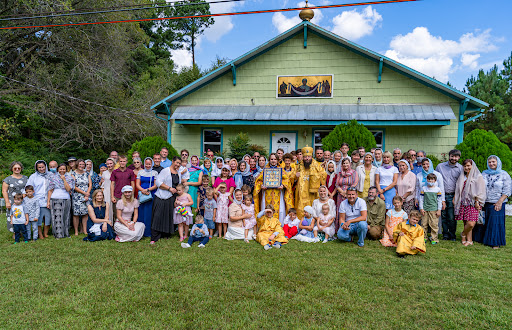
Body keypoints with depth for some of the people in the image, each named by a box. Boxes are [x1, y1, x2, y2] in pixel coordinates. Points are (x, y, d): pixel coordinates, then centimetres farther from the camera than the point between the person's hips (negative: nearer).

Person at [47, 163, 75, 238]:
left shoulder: (69, 178, 7)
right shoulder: (53, 177, 5)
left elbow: (68, 189, -5)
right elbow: (50, 190, 4)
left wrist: (64, 179, -9)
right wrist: (48, 201, -1)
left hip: (66, 200, 1)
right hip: (55, 200, -1)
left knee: (65, 217, 5)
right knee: (57, 217, -3)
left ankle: (66, 233, 15)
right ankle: (58, 234, 4)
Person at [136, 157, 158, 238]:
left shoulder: (155, 173, 4)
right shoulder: (140, 172, 11)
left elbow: (156, 185, -1)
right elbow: (137, 184, 5)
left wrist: (147, 190, -15)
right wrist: (143, 190, -13)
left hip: (151, 195, -2)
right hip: (141, 195, 2)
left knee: (149, 213, -2)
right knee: (141, 212, 2)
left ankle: (148, 232, 6)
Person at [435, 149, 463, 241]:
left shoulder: (461, 168, 5)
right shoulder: (440, 166, 8)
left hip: (453, 196, -1)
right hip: (442, 195, 1)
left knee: (452, 218, -3)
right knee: (443, 216, 4)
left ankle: (452, 235, 14)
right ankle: (445, 234, 18)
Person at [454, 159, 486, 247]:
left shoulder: (478, 177, -1)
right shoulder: (462, 177, 17)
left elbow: (480, 191, -5)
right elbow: (458, 190, 21)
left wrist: (477, 202, -10)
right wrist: (454, 199, 16)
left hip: (473, 203, -5)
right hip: (463, 203, 5)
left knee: (471, 223, -14)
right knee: (466, 223, 4)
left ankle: (463, 234, 13)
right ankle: (469, 240, 15)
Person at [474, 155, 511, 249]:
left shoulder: (504, 174, 1)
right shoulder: (484, 174, 11)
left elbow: (507, 190, -3)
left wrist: (500, 201, -12)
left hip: (497, 203, -3)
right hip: (484, 203, 3)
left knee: (496, 222, -2)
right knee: (483, 221, 6)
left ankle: (496, 243, 9)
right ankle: (481, 239, 19)